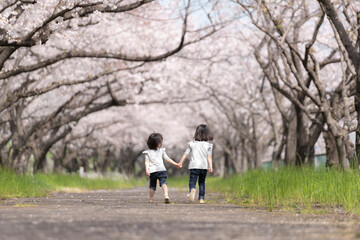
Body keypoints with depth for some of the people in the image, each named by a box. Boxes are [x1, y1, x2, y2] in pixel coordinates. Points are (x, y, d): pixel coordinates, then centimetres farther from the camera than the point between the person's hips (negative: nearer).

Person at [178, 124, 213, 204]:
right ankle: (201, 198, 13)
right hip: (204, 166, 2)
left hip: (194, 166, -2)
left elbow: (185, 154, 4)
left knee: (192, 181, -4)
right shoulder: (208, 145, 2)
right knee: (202, 182, 16)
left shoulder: (192, 143, 3)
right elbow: (209, 157, -4)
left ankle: (192, 189, -37)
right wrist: (210, 167, -6)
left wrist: (180, 163, 12)